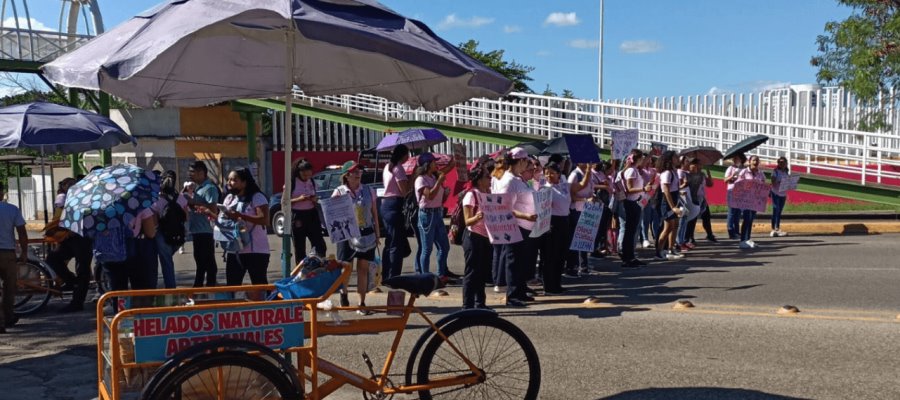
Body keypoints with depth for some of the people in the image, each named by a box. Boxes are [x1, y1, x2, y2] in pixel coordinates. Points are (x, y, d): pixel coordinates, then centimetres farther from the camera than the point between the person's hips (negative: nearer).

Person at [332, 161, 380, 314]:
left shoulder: (368, 191, 6)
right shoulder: (339, 192, 0)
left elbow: (374, 213, 10)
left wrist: (377, 234, 8)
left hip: (366, 234, 2)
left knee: (363, 269, 2)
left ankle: (362, 303, 7)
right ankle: (343, 293, 32)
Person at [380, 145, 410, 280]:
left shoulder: (388, 167, 16)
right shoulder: (398, 168, -11)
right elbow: (405, 190, -17)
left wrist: (408, 178, 14)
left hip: (386, 204, 10)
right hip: (394, 205, -10)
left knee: (389, 243, 14)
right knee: (397, 245, -7)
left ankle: (385, 276, 19)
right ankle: (393, 277, -7)